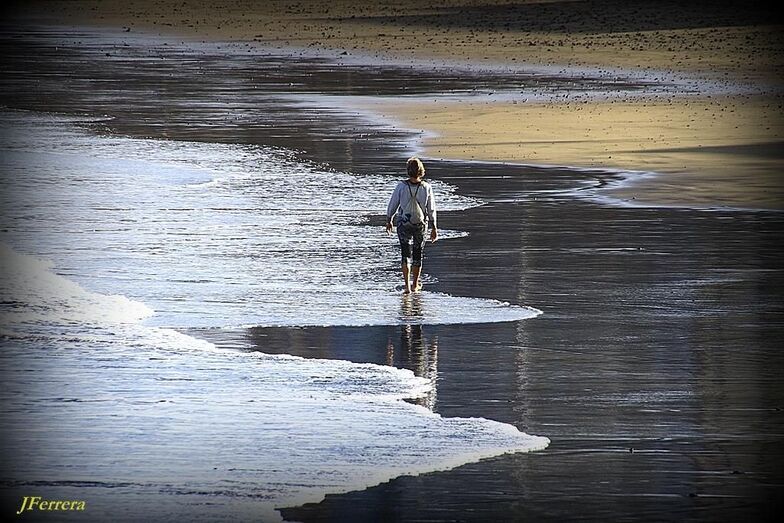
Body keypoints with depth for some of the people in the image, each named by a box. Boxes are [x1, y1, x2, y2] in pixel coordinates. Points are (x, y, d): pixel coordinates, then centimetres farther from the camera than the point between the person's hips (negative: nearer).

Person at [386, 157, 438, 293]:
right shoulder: (426, 188, -10)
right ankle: (415, 285, 25)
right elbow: (431, 209, -5)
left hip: (404, 224, -1)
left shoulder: (401, 186, -14)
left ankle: (407, 285, -6)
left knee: (406, 256, 5)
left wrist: (389, 221, 12)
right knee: (417, 255, 15)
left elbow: (392, 205, -4)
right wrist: (434, 228, 4)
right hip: (421, 225, 1)